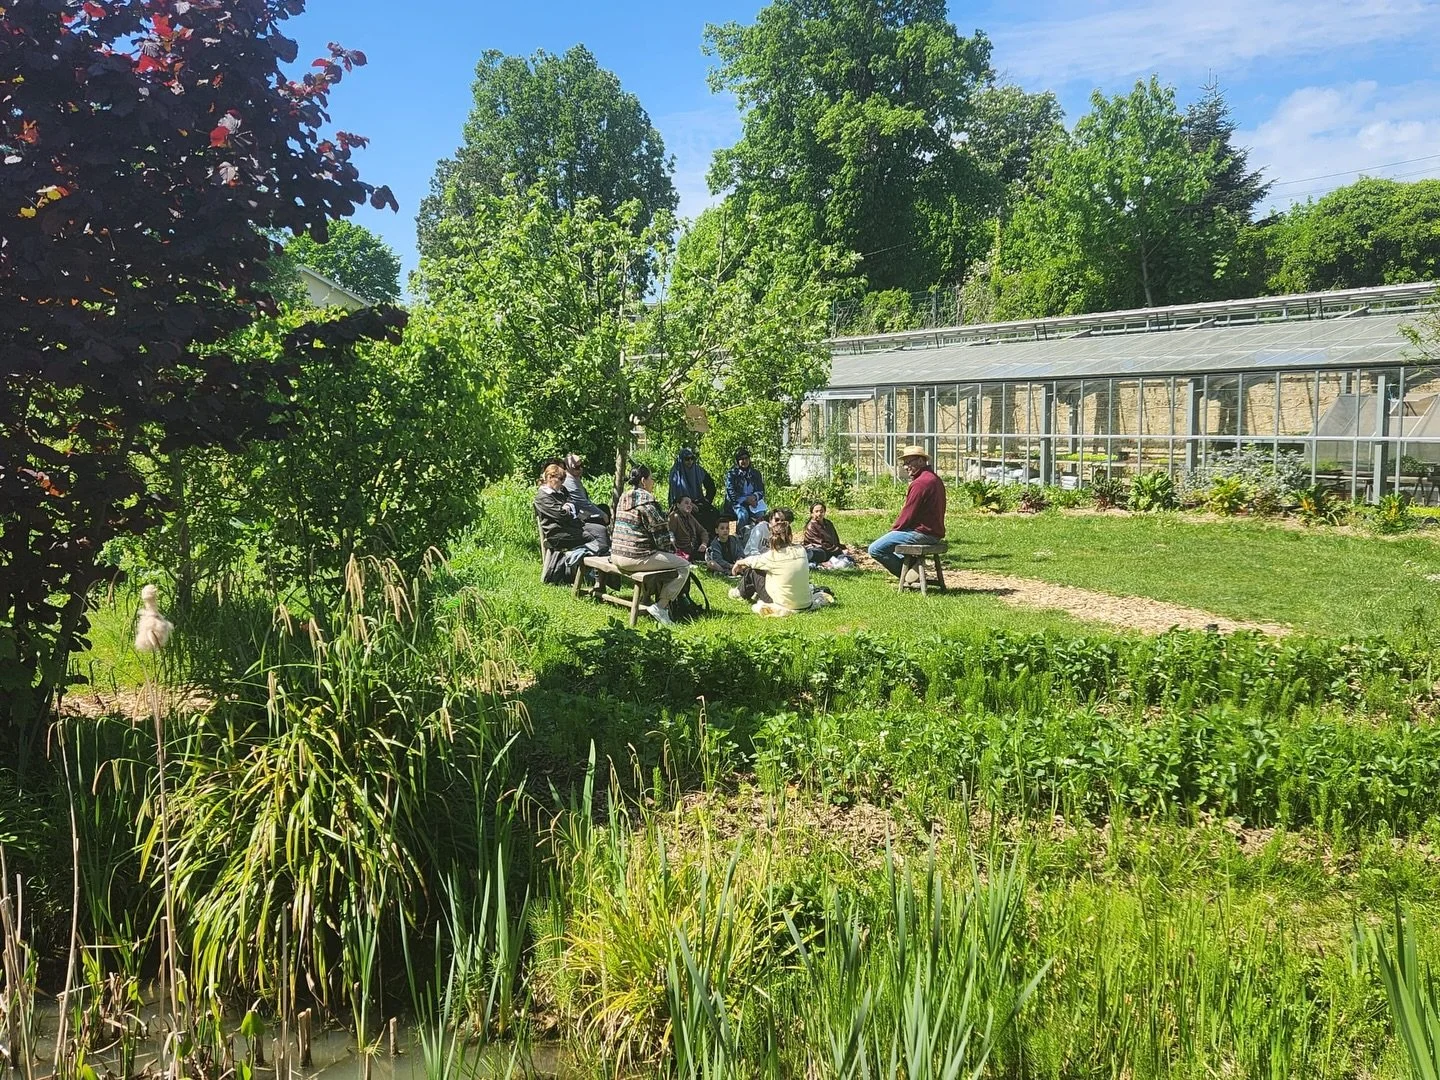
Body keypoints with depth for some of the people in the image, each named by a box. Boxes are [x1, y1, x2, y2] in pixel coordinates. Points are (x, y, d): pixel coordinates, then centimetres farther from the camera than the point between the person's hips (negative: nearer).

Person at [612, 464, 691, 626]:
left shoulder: (623, 497, 15)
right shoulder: (646, 499, -12)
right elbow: (660, 531, -11)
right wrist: (671, 549, 7)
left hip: (617, 555, 10)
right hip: (636, 557, -10)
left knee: (662, 558, 34)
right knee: (684, 566, -1)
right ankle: (660, 607, -7)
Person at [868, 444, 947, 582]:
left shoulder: (920, 483, -19)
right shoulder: (935, 479, 14)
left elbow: (908, 514, -19)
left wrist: (894, 529, -1)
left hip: (921, 533, -11)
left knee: (875, 549, -10)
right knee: (890, 538, 32)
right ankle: (912, 566, 15)